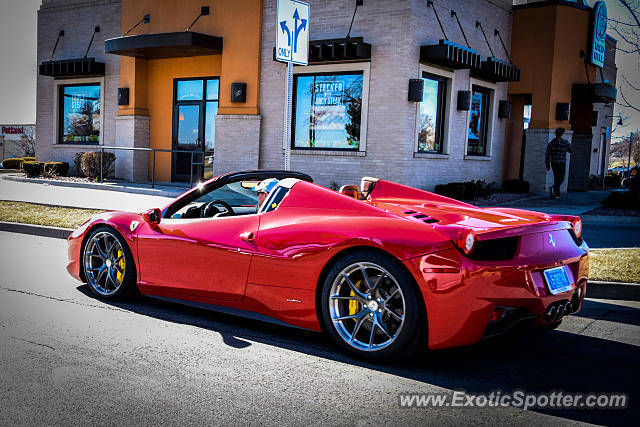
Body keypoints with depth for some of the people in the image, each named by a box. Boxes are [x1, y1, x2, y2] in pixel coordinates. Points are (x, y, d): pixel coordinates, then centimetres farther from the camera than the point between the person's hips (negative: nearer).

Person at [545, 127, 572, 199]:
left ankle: (557, 194, 15)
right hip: (562, 163, -4)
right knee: (561, 178, 3)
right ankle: (554, 188, -25)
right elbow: (570, 150, 11)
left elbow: (547, 155, 1)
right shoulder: (565, 142, -6)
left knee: (556, 178, 15)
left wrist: (547, 165, 6)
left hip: (553, 163, 4)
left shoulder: (551, 143, 3)